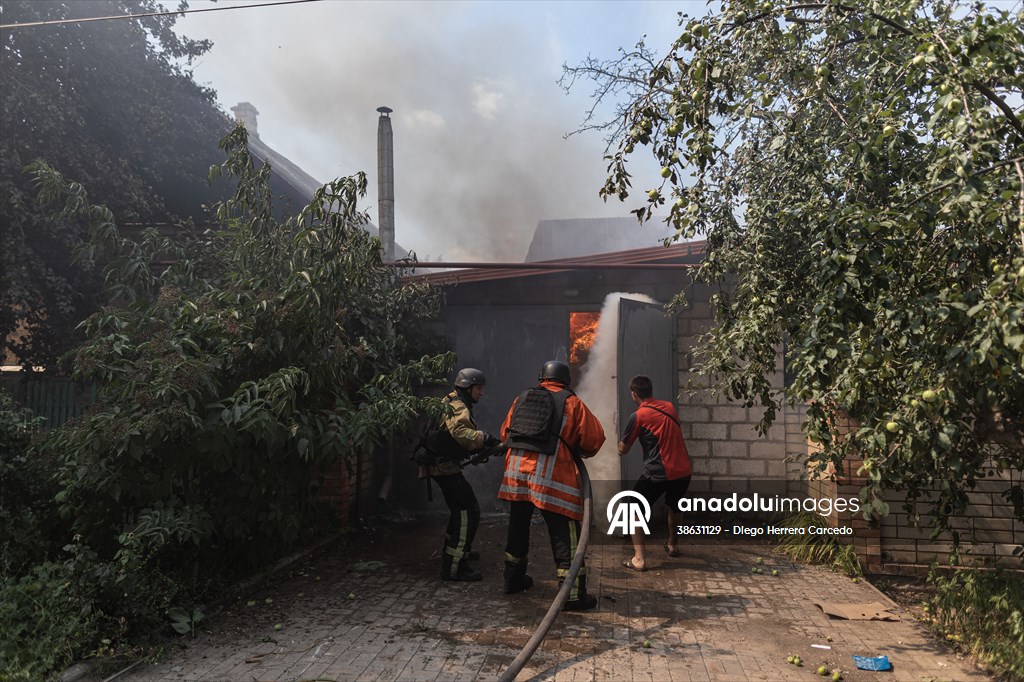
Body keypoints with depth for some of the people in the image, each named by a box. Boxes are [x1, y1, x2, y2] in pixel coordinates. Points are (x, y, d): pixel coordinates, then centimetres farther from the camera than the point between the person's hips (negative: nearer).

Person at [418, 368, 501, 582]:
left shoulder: (453, 404, 19)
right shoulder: (457, 407, -15)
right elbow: (460, 431, -35)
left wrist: (480, 449, 3)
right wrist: (485, 439, -41)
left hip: (443, 465, 11)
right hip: (445, 466, -11)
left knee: (461, 508, 26)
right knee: (468, 512, -13)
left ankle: (456, 549, 43)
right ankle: (453, 568, -13)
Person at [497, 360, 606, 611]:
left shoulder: (522, 398, 14)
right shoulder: (571, 402, 1)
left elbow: (504, 433, 18)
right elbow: (594, 439, 1)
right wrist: (579, 451, 20)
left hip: (516, 470, 5)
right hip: (550, 476, -5)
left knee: (518, 528, 22)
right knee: (564, 535, 2)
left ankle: (513, 579, 35)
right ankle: (573, 594, 1)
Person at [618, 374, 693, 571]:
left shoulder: (637, 416, -7)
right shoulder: (670, 407, 9)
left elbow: (622, 450, 2)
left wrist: (622, 442, 21)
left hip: (658, 474, -6)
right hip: (683, 471, 6)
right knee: (674, 507, 31)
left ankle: (639, 559, -1)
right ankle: (672, 546, 48)